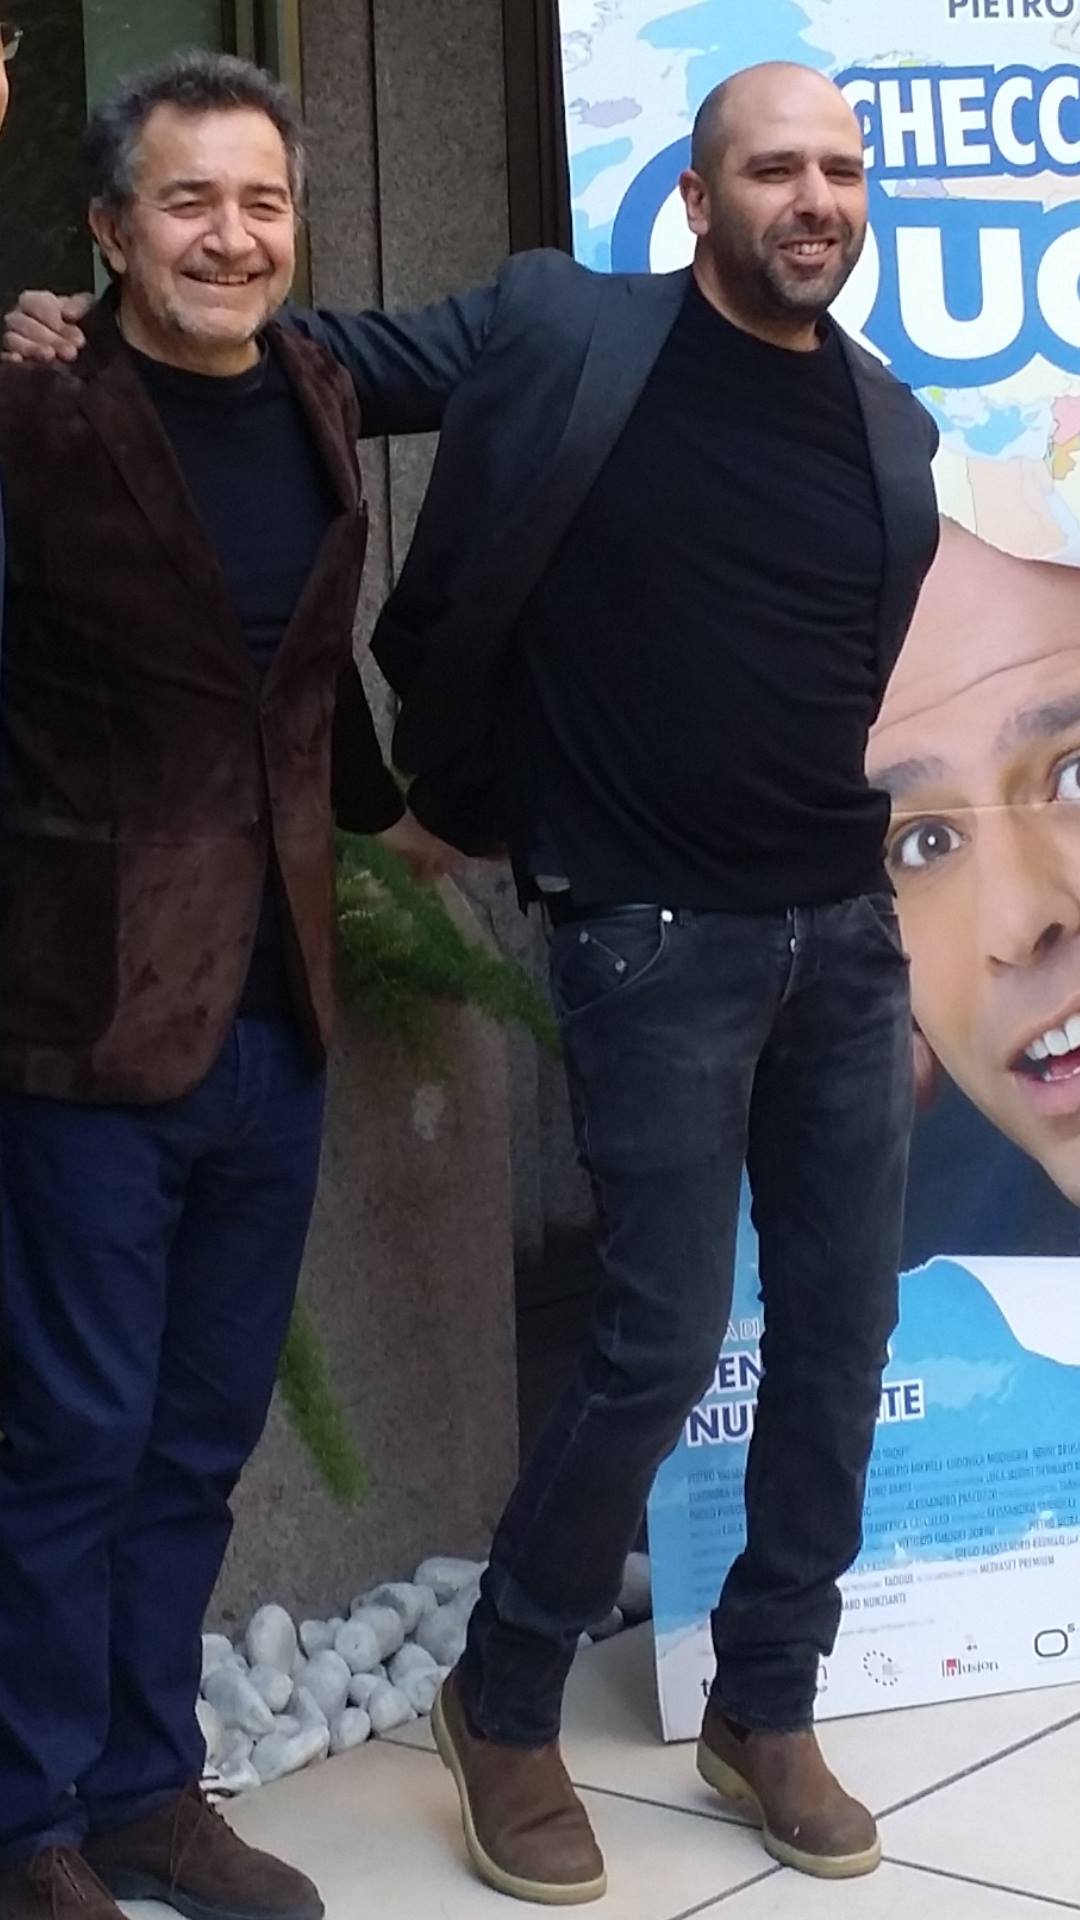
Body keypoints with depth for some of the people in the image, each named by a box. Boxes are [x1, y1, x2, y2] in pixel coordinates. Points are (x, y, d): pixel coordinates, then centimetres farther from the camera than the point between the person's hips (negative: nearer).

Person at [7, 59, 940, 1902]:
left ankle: (765, 1709, 26)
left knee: (841, 1330, 8)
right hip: (656, 934, -5)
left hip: (845, 927, 5)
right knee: (662, 1340, -5)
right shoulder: (560, 330, -5)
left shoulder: (892, 424, 7)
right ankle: (504, 1708, 18)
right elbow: (330, 356, 3)